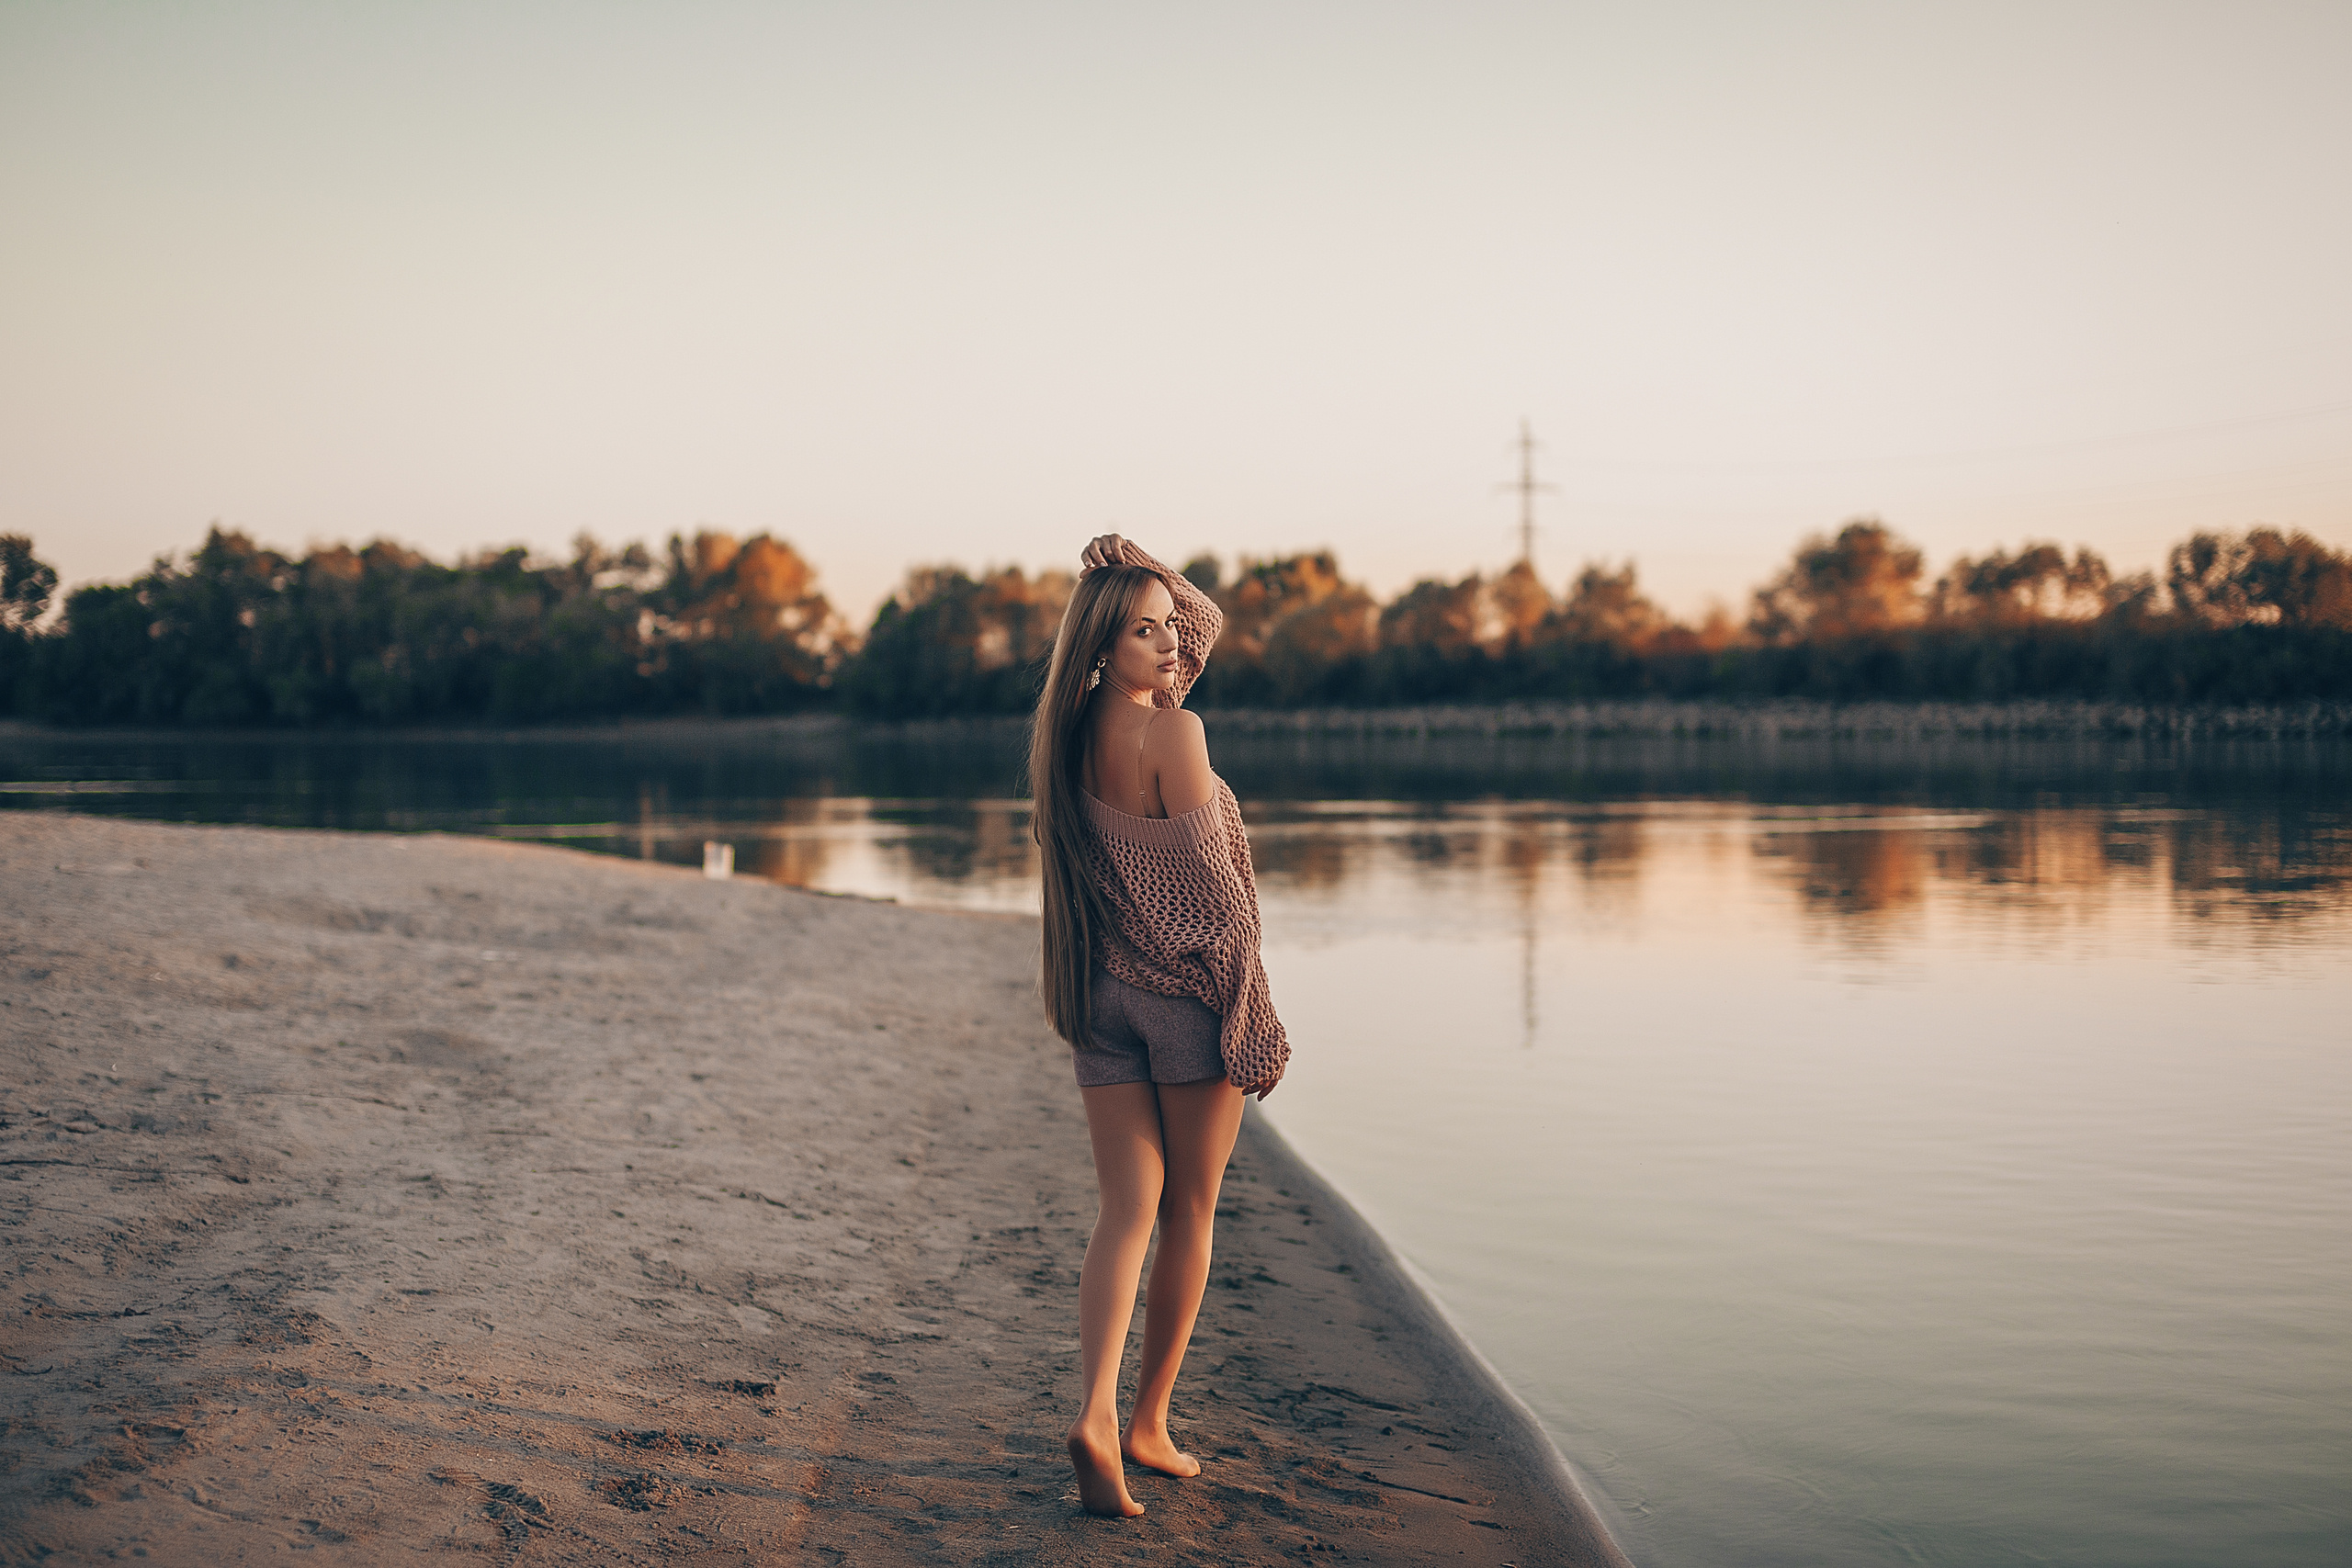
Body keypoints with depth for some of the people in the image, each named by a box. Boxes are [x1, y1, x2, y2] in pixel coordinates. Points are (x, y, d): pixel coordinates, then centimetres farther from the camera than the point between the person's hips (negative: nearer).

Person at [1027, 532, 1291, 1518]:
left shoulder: (1071, 734, 6)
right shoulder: (1173, 733, -15)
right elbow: (1211, 880, -14)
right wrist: (1256, 1018, -8)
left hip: (1100, 992, 6)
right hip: (1190, 989, -6)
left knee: (1126, 1211, 4)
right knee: (1190, 1213, 10)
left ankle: (1097, 1415, -13)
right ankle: (1150, 1424, 19)